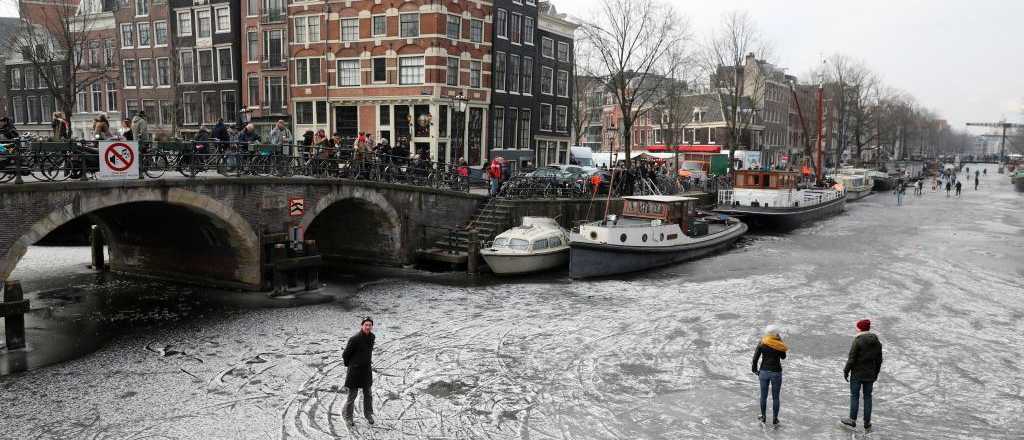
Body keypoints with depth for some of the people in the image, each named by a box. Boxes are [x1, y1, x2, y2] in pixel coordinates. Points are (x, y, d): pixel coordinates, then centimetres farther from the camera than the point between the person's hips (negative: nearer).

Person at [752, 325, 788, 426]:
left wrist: (754, 369, 8)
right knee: (775, 397, 12)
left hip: (764, 372, 2)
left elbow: (755, 358, -8)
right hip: (776, 373, -2)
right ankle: (775, 419, 20)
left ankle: (763, 417, 28)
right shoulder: (779, 345, -13)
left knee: (763, 396, 16)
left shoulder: (762, 343, -9)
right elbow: (783, 357, 6)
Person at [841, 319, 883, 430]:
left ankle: (853, 419, 11)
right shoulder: (876, 342, 4)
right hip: (870, 375, 5)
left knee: (854, 395, 6)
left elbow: (851, 359, -15)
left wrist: (846, 371, -4)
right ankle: (867, 422, 15)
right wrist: (876, 373, 21)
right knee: (867, 396, 11)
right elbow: (879, 360, 11)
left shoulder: (857, 341, -16)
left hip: (857, 374, -5)